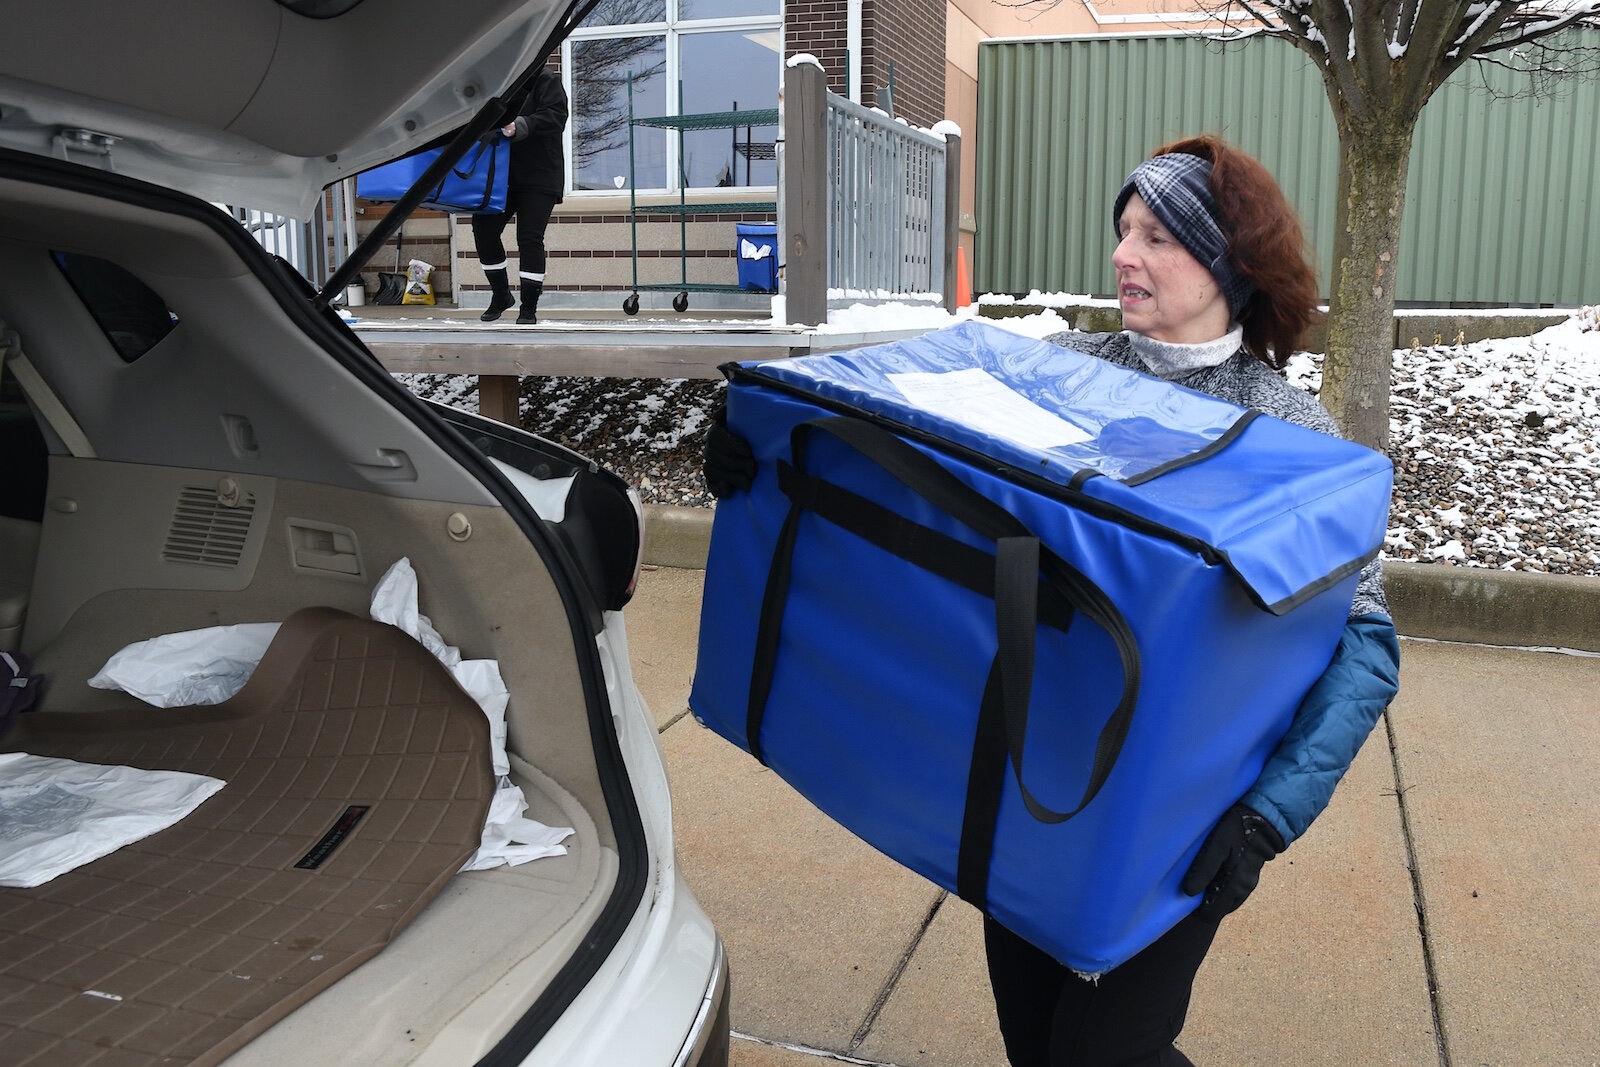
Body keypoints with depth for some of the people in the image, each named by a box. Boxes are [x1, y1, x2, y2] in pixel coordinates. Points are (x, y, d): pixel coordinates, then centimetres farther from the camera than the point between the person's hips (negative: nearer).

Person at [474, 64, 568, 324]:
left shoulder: (545, 79, -4)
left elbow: (555, 116, -19)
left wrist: (520, 127, -30)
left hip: (538, 178, -5)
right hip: (502, 177, 6)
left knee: (530, 238, -9)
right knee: (483, 227, -3)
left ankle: (529, 308, 0)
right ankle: (501, 295, 16)